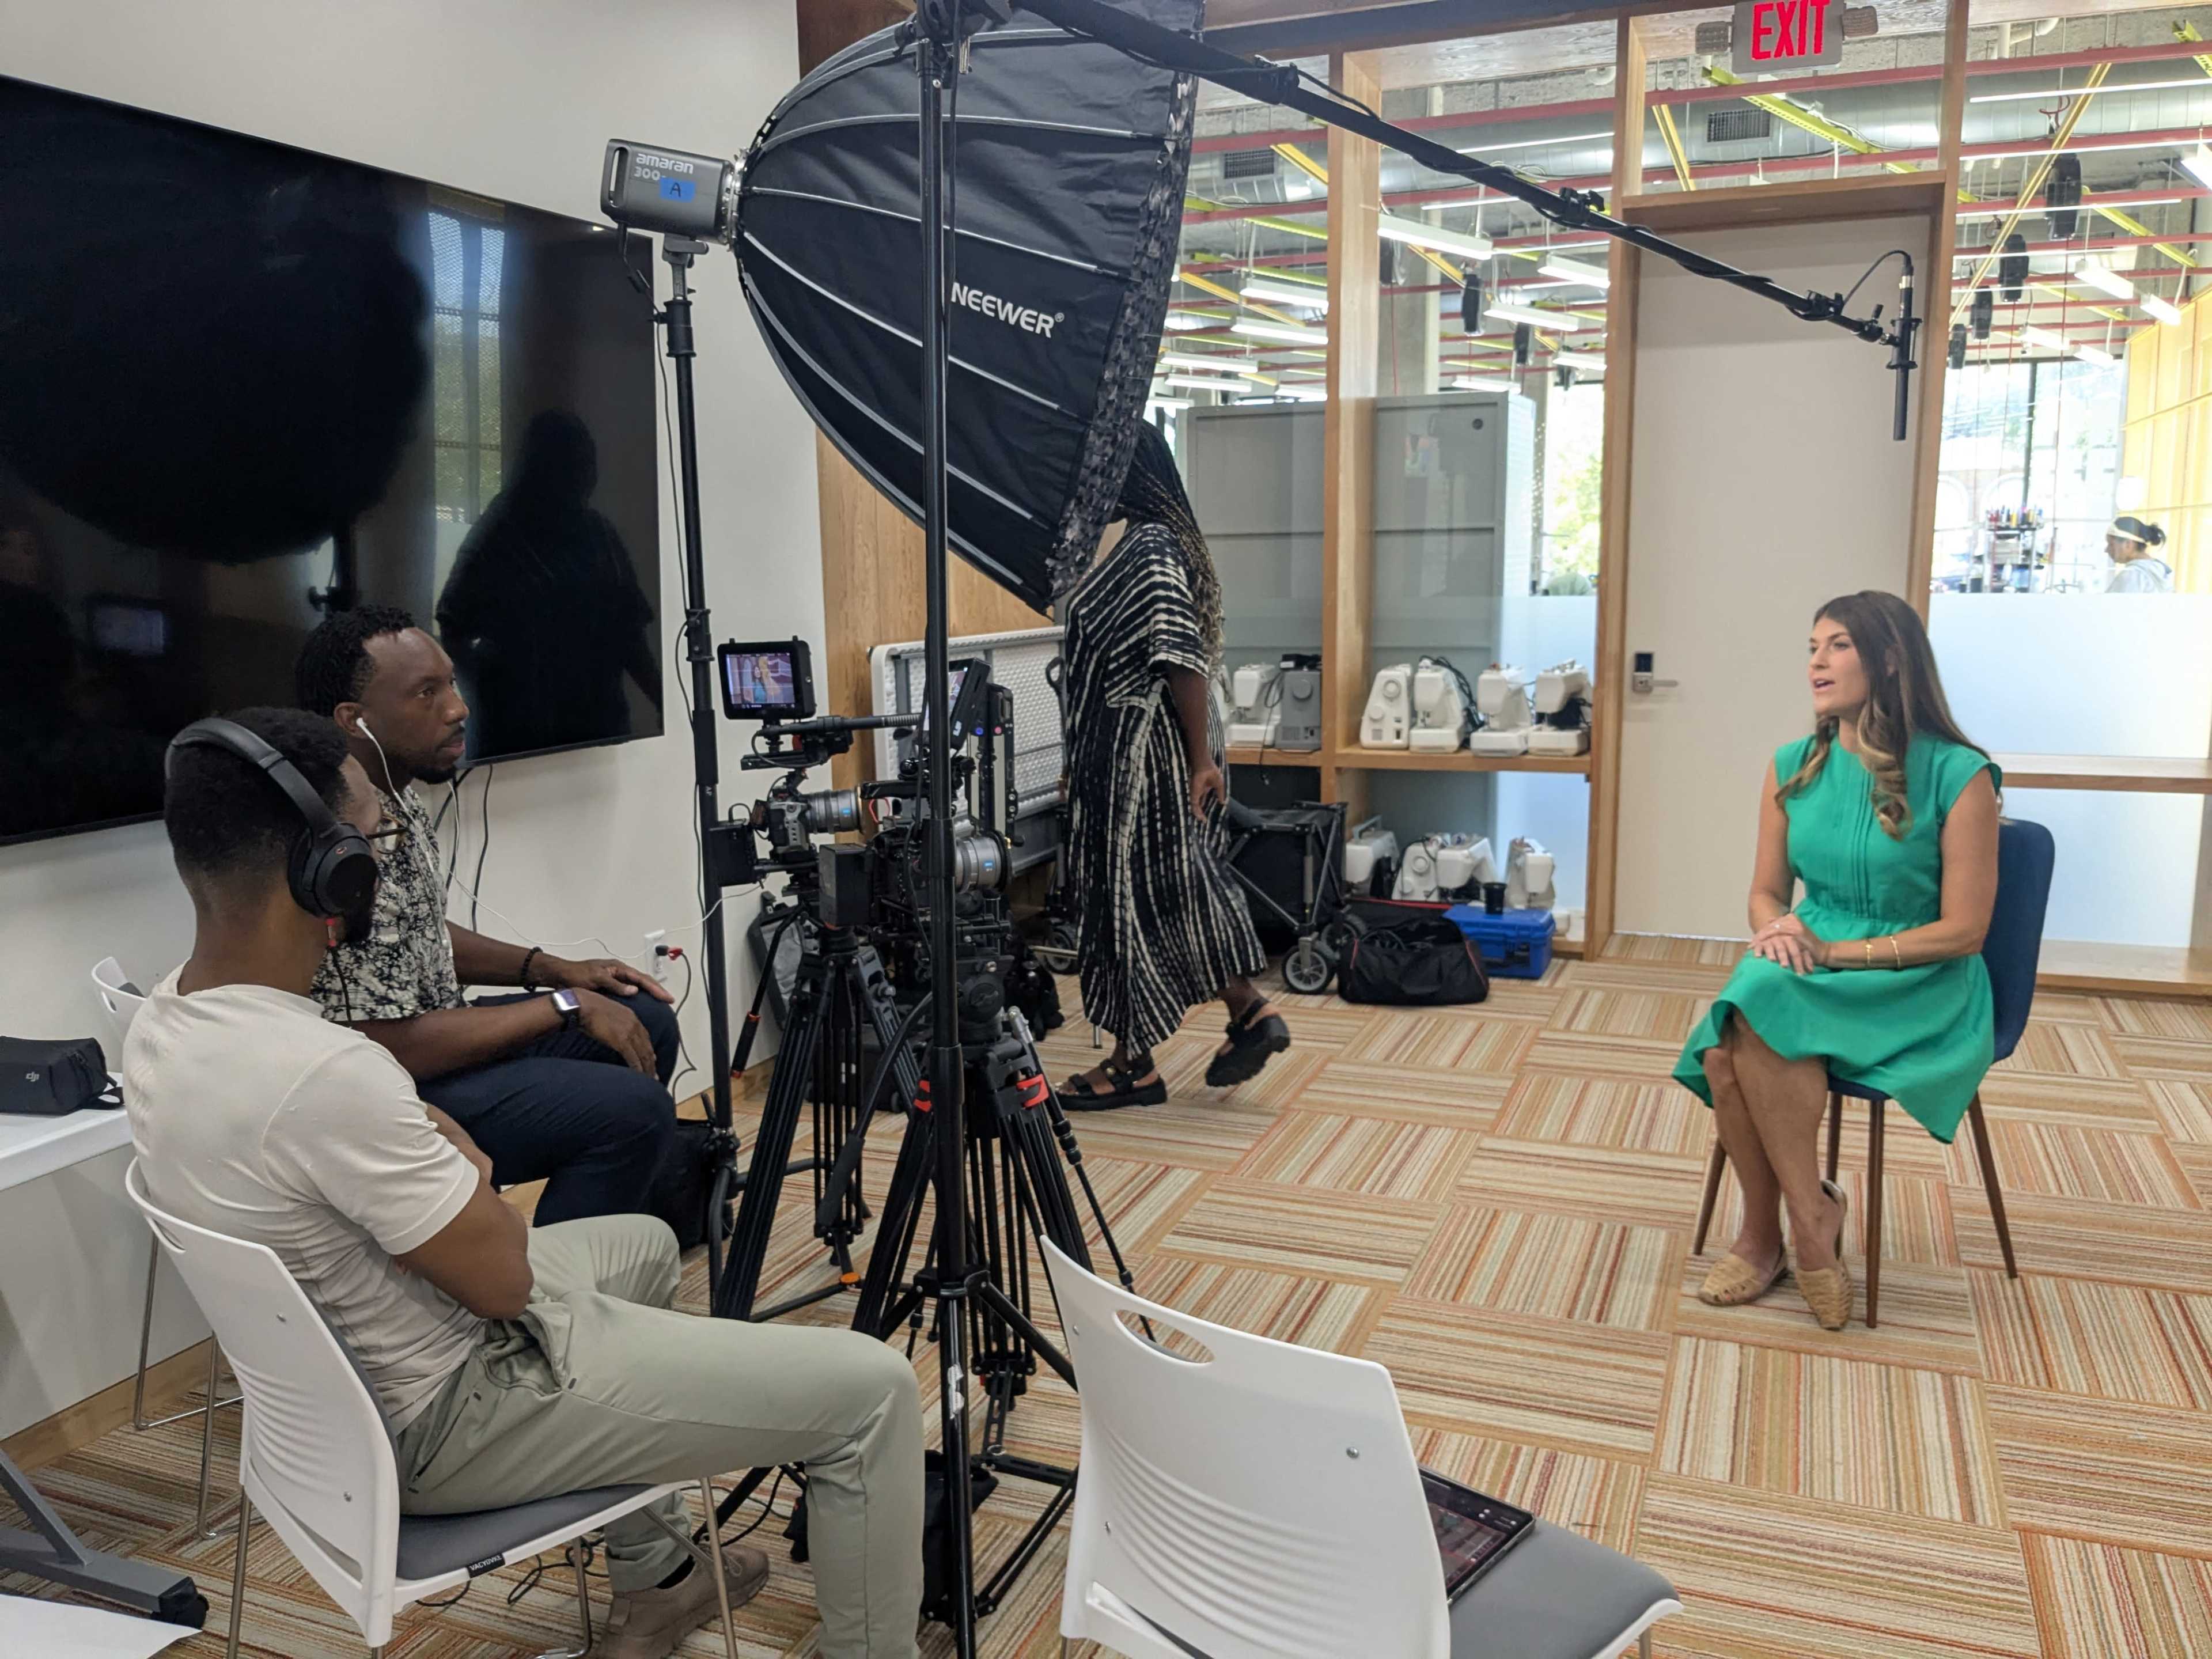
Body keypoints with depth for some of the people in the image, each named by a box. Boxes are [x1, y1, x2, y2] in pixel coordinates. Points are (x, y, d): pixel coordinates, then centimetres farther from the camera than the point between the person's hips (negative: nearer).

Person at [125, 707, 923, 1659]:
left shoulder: (158, 1030, -4)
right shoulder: (323, 1071, -33)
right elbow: (502, 1277, -22)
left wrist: (433, 1164, -1)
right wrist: (465, 1170, -5)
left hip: (335, 1397, 10)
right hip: (445, 1420, -9)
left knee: (642, 1246, 32)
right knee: (871, 1391, -8)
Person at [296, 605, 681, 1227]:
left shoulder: (398, 800, 3)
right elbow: (397, 1049, -27)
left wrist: (554, 970, 6)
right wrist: (565, 1006, -18)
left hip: (428, 1037, 10)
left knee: (648, 1022, 10)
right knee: (635, 1110, -23)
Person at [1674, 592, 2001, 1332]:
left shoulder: (1958, 775, -11)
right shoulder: (1794, 766, 6)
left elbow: (1963, 930, -11)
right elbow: (1767, 891, 12)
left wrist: (1834, 952, -18)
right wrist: (1776, 932, -12)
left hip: (1917, 989, -4)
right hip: (1806, 969, 5)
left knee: (1762, 1015, -33)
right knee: (1725, 1052, -28)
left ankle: (1767, 1234, -15)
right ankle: (1807, 1217, -7)